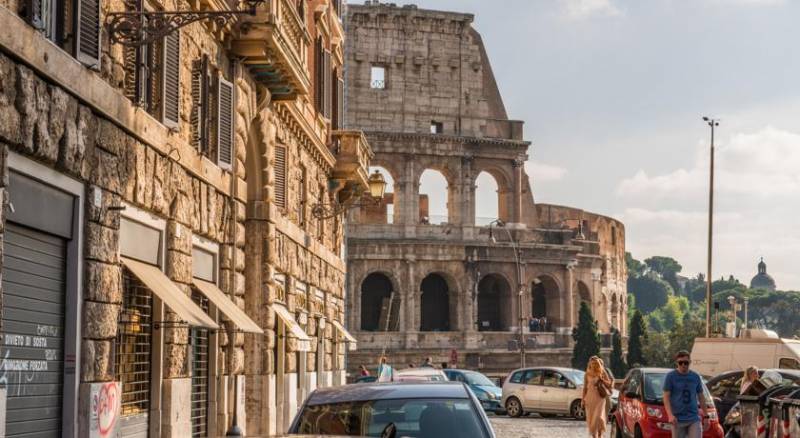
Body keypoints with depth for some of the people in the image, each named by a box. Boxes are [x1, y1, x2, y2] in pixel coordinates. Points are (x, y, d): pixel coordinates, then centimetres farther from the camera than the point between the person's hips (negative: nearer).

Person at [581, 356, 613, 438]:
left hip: (600, 398, -2)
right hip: (590, 398, 2)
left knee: (599, 417, -16)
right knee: (591, 418, 2)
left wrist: (602, 380, -13)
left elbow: (609, 384, 5)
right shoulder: (587, 374, 6)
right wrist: (582, 400, 3)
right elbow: (585, 388, 8)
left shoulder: (602, 373, 3)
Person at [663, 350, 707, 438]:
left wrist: (705, 416, 14)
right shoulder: (671, 376, -2)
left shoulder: (695, 377, 9)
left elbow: (701, 397, 16)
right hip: (678, 419, -2)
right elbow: (666, 397, -6)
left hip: (694, 419, 2)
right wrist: (670, 415, -18)